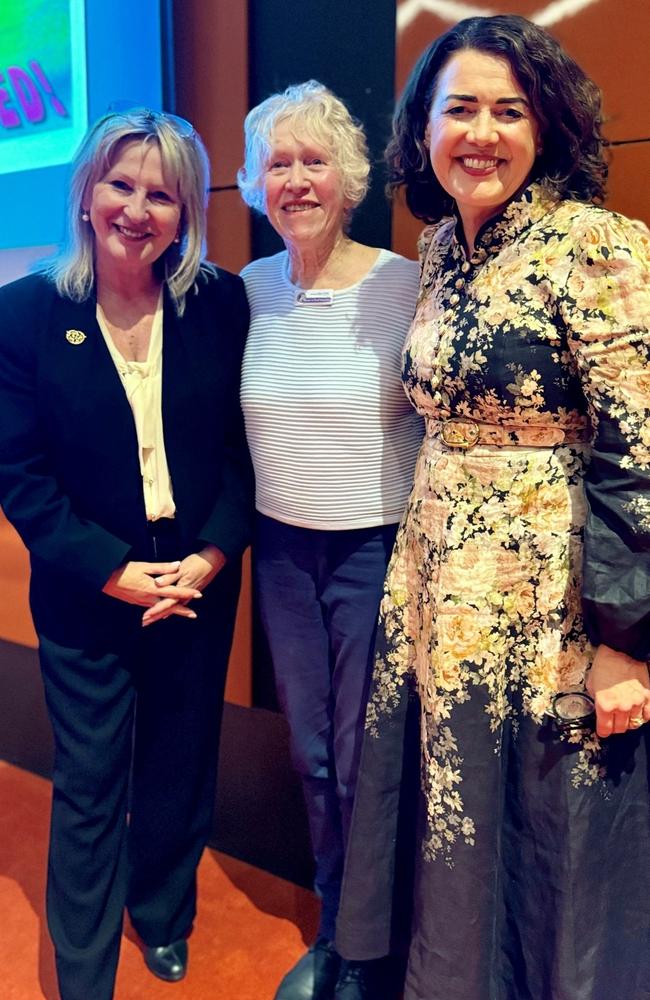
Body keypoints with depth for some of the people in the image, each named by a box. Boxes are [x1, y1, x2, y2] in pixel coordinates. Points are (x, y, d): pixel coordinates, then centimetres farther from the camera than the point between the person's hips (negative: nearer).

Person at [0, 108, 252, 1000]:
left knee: (181, 769, 18)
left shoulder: (221, 304, -3)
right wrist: (114, 571, -15)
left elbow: (242, 448, -2)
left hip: (198, 583, 2)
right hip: (86, 593, -1)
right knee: (90, 790, 11)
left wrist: (213, 552, -14)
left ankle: (163, 915, 47)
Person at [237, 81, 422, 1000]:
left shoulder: (402, 285, -10)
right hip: (282, 548, 4)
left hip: (377, 547, -4)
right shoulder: (247, 291, 3)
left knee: (364, 761, 7)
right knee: (311, 752, 16)